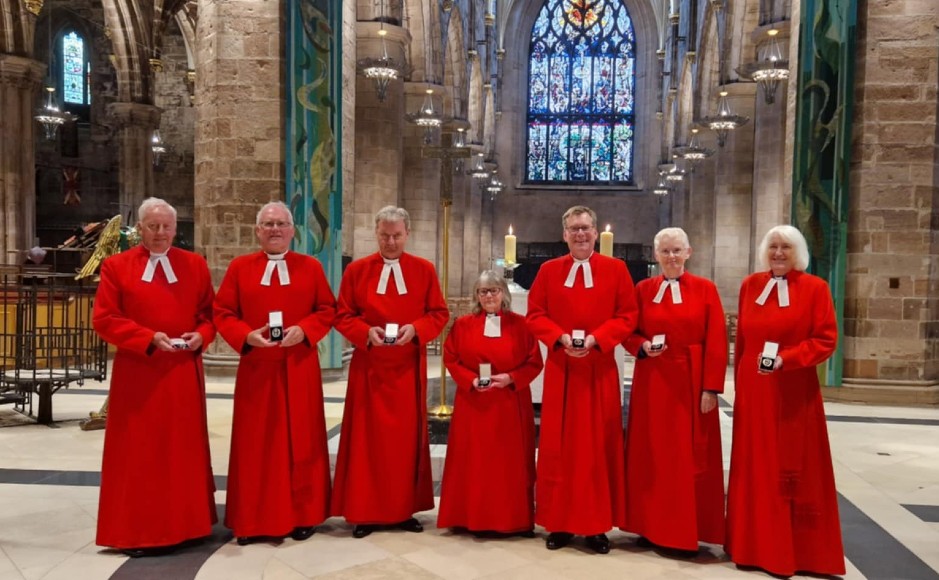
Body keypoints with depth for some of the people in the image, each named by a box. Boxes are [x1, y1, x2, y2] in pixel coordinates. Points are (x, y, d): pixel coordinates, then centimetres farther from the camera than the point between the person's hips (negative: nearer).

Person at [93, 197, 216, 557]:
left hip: (184, 372, 2)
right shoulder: (116, 266, 2)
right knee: (139, 453, 3)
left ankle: (182, 524, 19)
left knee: (183, 449, 8)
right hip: (137, 374, -2)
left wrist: (201, 335, -11)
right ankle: (139, 531, 12)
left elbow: (211, 312, 10)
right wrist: (148, 338, -16)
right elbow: (103, 319, -4)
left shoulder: (195, 265, 8)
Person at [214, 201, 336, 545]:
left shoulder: (311, 267, 6)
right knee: (255, 445, 4)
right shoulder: (239, 268, 5)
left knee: (300, 442, 6)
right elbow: (223, 314, 3)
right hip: (256, 369, 0)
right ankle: (253, 520, 15)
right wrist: (246, 336, -15)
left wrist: (304, 330, -14)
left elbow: (327, 310, 4)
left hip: (299, 369, 0)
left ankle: (302, 516, 18)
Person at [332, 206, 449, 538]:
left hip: (408, 367, 1)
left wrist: (416, 329, -15)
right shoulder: (356, 270, 2)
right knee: (367, 437, 2)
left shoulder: (424, 270, 3)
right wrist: (366, 332, -16)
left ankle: (405, 509, 18)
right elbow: (343, 316, 3)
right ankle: (365, 512, 11)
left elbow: (439, 314, 3)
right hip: (369, 367, 0)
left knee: (407, 436, 6)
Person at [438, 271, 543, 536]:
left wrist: (511, 378, -15)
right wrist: (471, 380, -13)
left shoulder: (520, 324, 0)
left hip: (510, 406, -1)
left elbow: (535, 363, -1)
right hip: (473, 404, 1)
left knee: (510, 462, 4)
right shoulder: (463, 324, 3)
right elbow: (451, 359, 3)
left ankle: (515, 519, 14)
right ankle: (472, 518, 14)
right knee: (473, 462, 4)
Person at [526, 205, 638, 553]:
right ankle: (558, 523, 14)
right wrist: (560, 337, -13)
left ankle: (597, 526, 14)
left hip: (600, 369, -1)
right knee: (558, 446, 4)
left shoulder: (616, 270, 2)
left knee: (599, 445, 3)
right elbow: (535, 315, 4)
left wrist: (597, 338, -15)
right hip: (560, 368, 1)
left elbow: (627, 316, 0)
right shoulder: (549, 270, 6)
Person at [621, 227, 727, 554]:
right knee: (651, 456, 6)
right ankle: (651, 526, 19)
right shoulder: (643, 289, 6)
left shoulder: (705, 289, 1)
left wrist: (711, 388, -10)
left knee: (691, 457, 2)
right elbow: (629, 334, 9)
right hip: (652, 382, 2)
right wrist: (643, 346, -13)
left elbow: (716, 343, -4)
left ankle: (687, 532, 13)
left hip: (691, 383, -2)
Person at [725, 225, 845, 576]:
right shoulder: (750, 285, 7)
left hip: (795, 394, -3)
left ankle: (798, 551, 17)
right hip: (753, 392, 4)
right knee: (754, 468, 9)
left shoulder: (815, 288, -3)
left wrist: (784, 359, -20)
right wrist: (739, 385, 8)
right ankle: (756, 545, 21)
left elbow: (826, 341, -7)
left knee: (794, 470, 5)